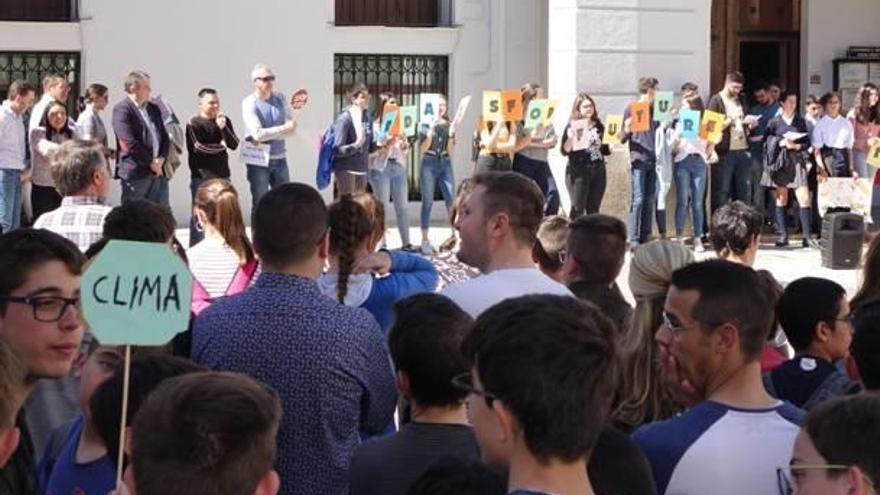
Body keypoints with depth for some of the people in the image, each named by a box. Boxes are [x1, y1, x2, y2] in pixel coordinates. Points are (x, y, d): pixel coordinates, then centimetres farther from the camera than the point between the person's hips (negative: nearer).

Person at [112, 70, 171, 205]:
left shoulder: (154, 109, 17)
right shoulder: (121, 109, -8)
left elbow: (165, 137, 17)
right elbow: (129, 144, -16)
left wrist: (161, 159, -2)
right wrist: (151, 162, -11)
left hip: (159, 171, 7)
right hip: (136, 173, -7)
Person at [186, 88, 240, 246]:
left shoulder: (224, 120, 10)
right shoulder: (194, 123, -6)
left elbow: (234, 145, 1)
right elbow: (198, 147, -15)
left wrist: (223, 127, -14)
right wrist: (220, 146, -3)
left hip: (222, 175, 5)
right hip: (201, 177, -5)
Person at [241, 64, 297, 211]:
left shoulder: (280, 98, 5)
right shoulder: (249, 103, -10)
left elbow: (292, 128, 0)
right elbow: (257, 134, -19)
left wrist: (267, 136, -14)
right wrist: (284, 128, -12)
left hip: (280, 159, 5)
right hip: (258, 161, -4)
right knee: (259, 204, -1)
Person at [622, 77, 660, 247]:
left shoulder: (655, 109, 16)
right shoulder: (631, 110, 0)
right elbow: (623, 138, 0)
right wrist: (627, 130, -23)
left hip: (653, 159, 6)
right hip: (638, 159, -6)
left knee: (650, 199, 6)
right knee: (638, 199, -9)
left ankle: (646, 236, 11)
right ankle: (633, 238, -8)